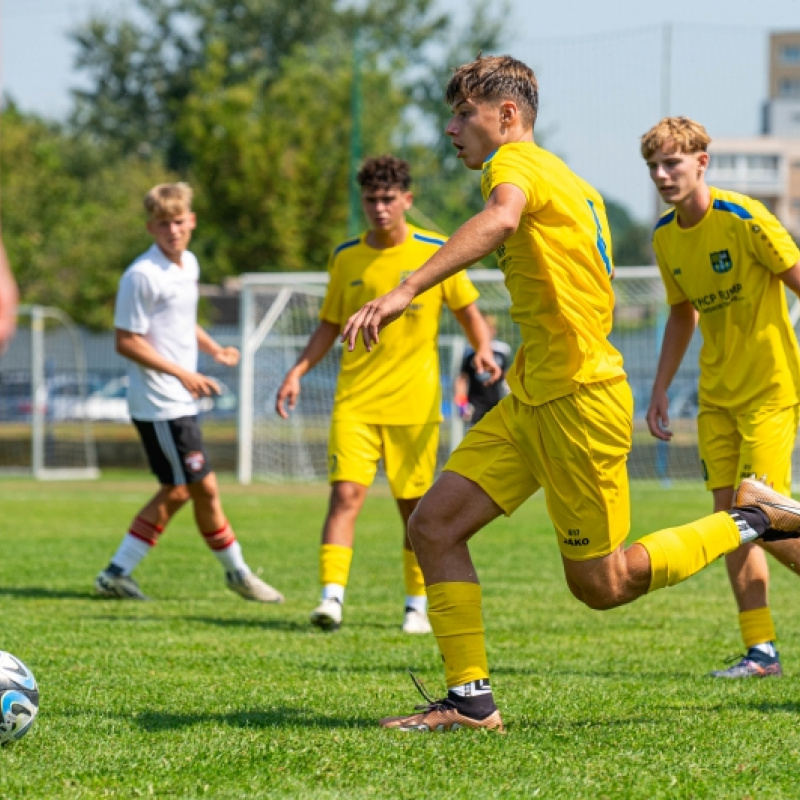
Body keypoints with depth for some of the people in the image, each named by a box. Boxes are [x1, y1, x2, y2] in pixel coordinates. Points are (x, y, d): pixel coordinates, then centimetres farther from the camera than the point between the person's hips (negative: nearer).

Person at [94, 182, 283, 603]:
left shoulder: (189, 265, 10)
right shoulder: (142, 276, -17)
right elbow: (126, 342, -17)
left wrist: (213, 348, 8)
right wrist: (183, 374, -20)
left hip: (180, 402, 9)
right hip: (160, 404, -9)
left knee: (175, 492, 12)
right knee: (204, 488, -1)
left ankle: (116, 573, 16)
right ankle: (237, 572, 14)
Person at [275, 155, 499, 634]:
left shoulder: (435, 252, -1)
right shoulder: (346, 258, 6)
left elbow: (469, 312, 8)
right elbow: (331, 324, 16)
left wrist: (484, 350, -10)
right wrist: (299, 371, 3)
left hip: (415, 403, -1)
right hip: (355, 401, 1)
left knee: (415, 506, 5)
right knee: (346, 493, -14)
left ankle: (417, 605, 18)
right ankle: (332, 597, -20)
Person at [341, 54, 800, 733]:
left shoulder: (515, 161, -11)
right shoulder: (569, 183, 19)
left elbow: (500, 219, -36)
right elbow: (598, 298, 26)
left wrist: (405, 291, -45)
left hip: (575, 399, -10)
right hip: (530, 398, 10)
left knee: (600, 586, -1)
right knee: (433, 525, 0)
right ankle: (470, 700, -1)